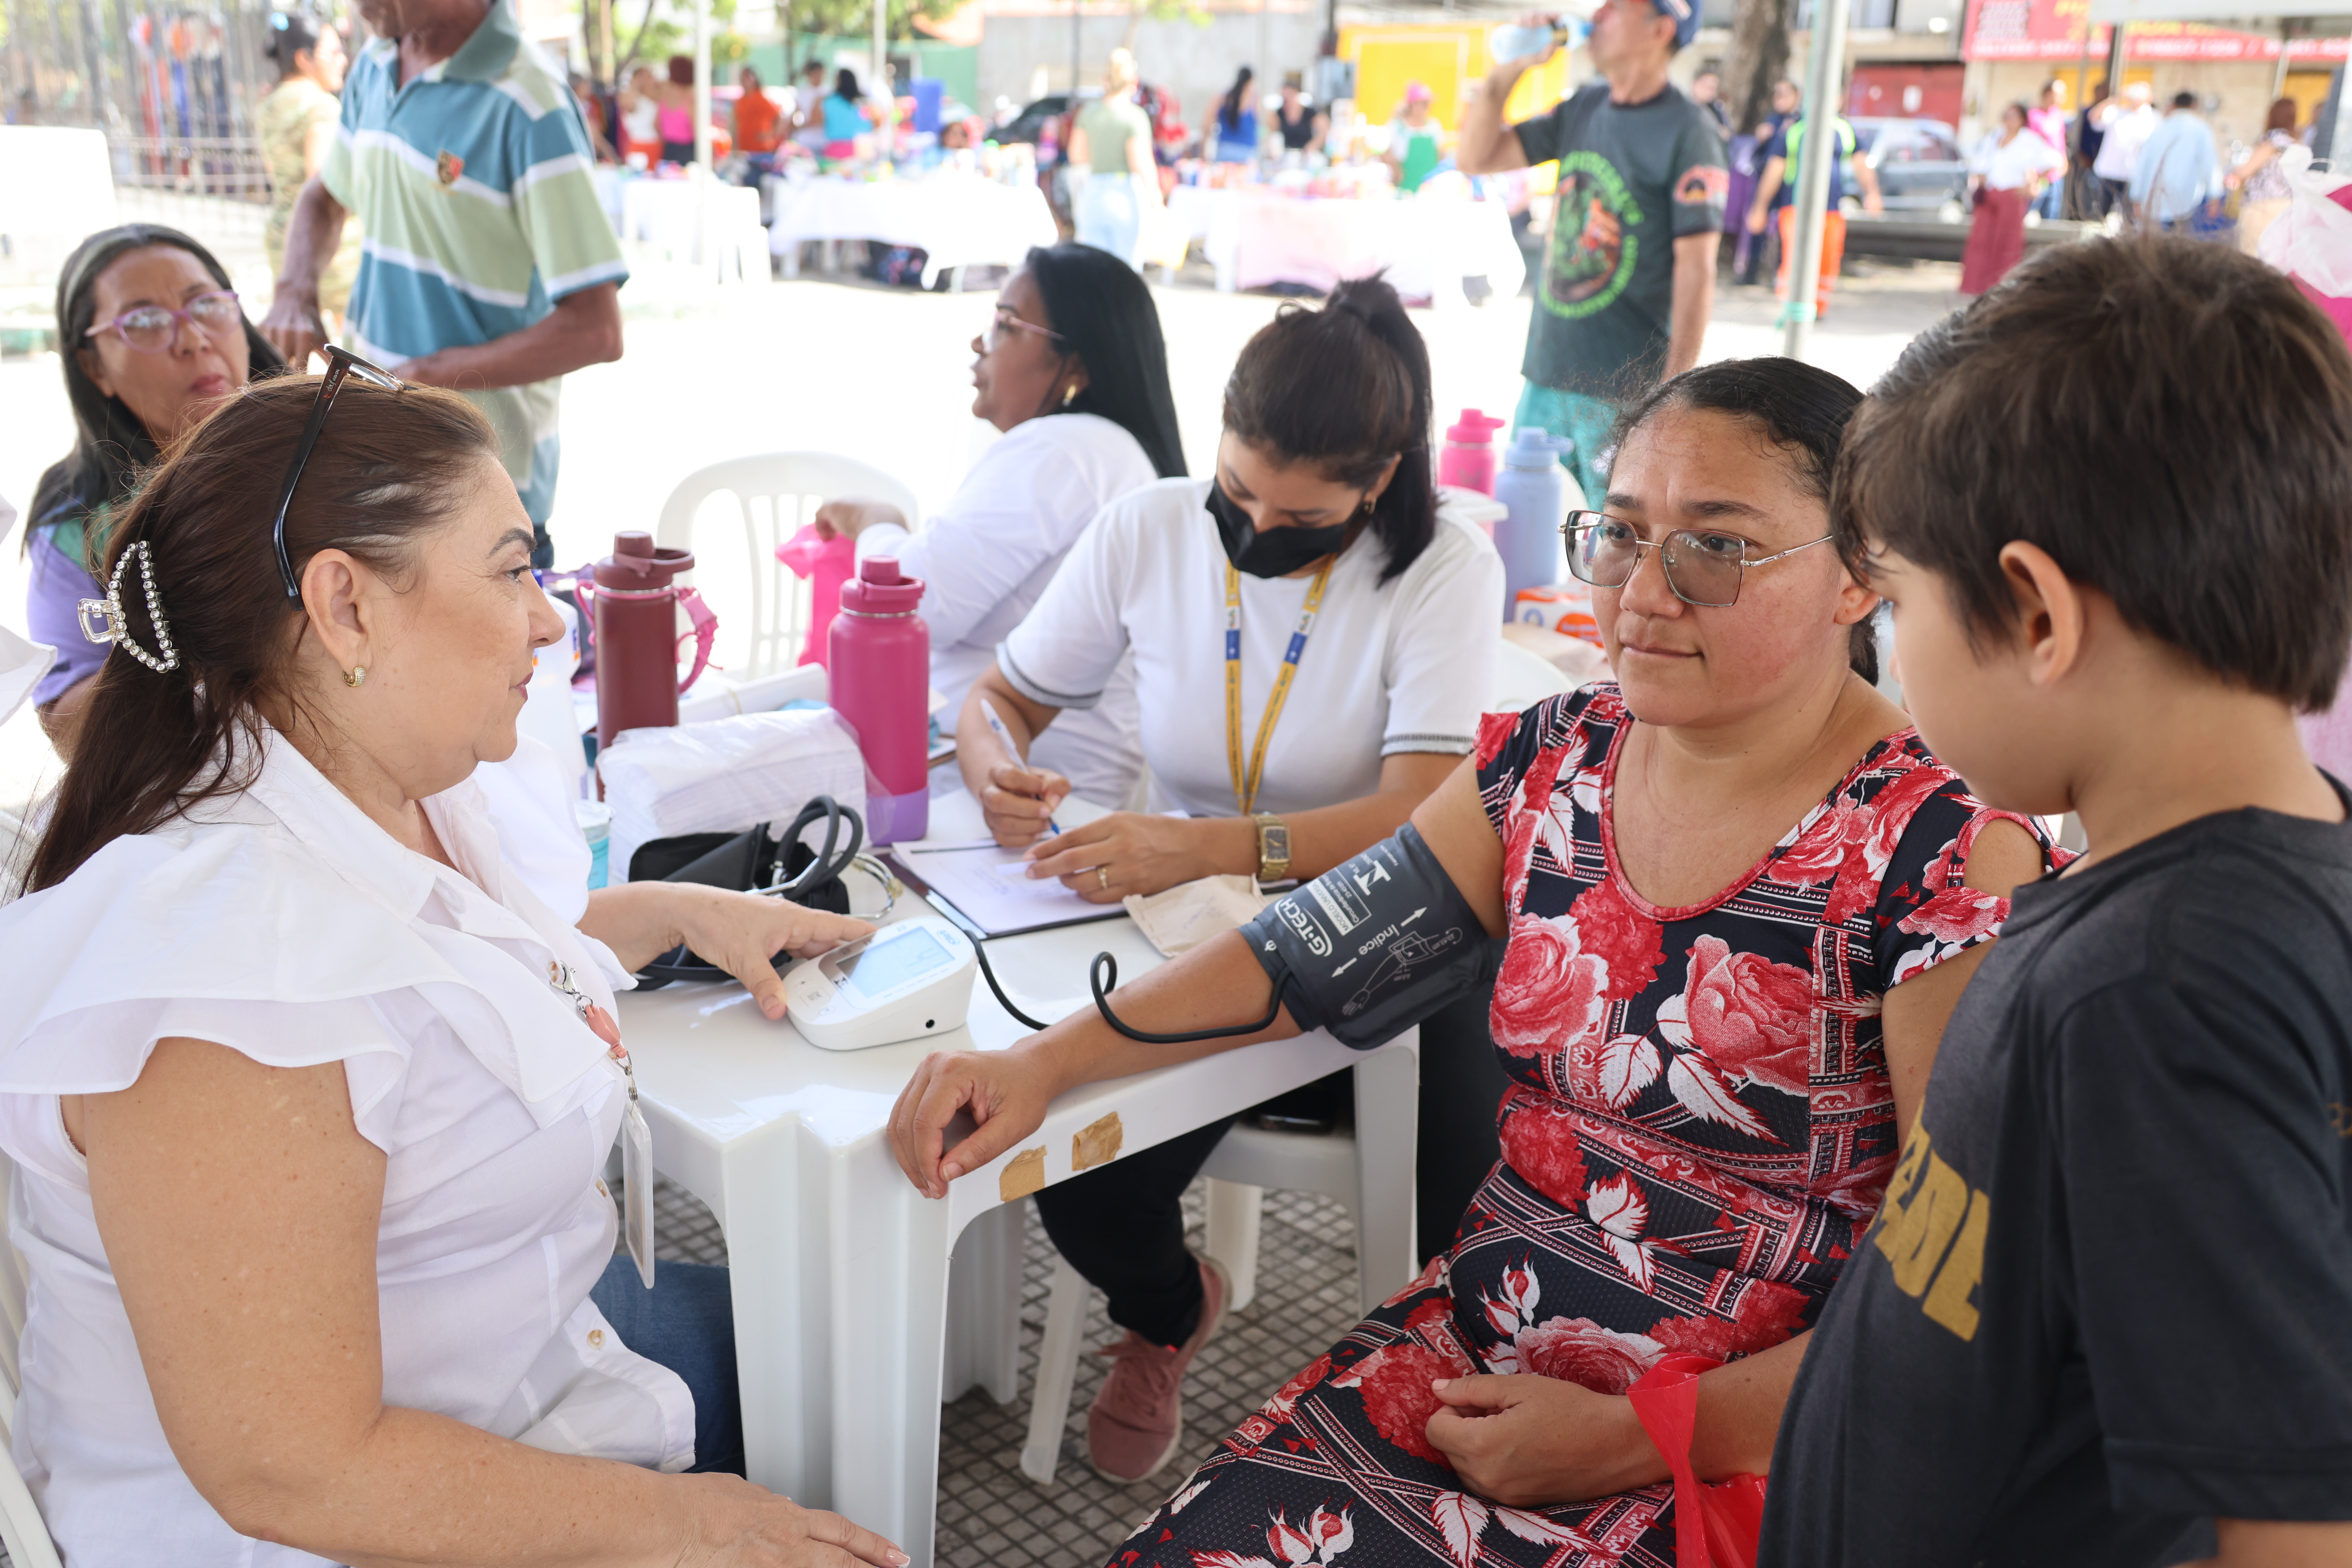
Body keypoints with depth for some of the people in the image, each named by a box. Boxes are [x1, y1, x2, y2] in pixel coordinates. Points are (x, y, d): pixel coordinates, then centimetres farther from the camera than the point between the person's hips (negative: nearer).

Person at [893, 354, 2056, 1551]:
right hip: (1466, 1355, 5)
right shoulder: (1554, 758, 1)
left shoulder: (1949, 858, -16)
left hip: (1738, 1456, -4)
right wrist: (1045, 1060, -5)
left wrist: (1632, 1442, -16)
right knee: (1184, 1545, -10)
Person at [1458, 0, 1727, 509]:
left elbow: (1696, 271, -13)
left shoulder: (1688, 132, -9)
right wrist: (1508, 70, 2)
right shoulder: (1581, 109, 11)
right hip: (1545, 373, 7)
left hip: (1624, 393, -6)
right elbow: (1474, 158, 13)